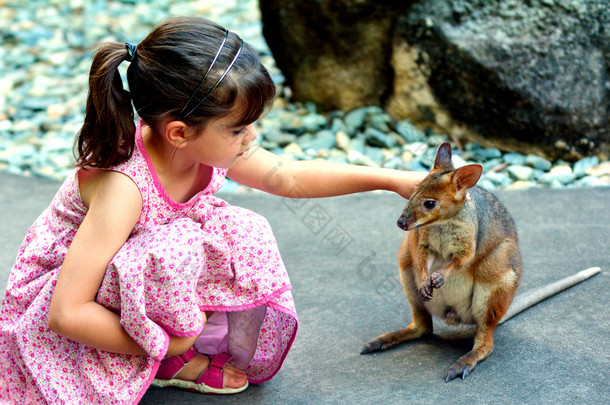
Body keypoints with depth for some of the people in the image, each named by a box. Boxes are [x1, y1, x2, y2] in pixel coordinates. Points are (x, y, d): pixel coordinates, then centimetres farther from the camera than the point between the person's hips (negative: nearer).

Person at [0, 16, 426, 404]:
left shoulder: (207, 146, -15)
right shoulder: (122, 186, -37)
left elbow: (290, 177, 3)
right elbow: (67, 313, -35)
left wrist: (390, 178, 2)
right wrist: (164, 345, -24)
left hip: (142, 280, 7)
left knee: (245, 234, -11)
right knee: (172, 249, -35)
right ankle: (171, 361, -6)